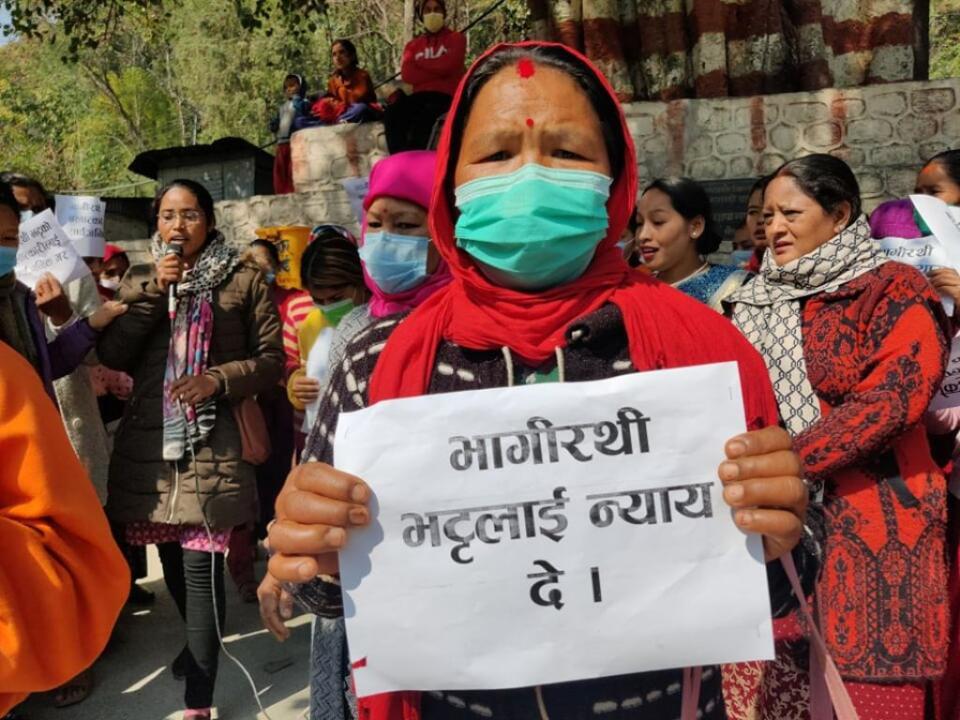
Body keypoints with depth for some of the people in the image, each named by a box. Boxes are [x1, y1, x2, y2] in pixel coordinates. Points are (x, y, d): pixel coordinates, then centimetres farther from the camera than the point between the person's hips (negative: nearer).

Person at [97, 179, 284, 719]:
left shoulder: (244, 281, 1)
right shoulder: (139, 281, 12)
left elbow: (272, 359, 0)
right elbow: (112, 356, 1)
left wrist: (219, 380, -16)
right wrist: (154, 291, -8)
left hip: (212, 445, -4)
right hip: (148, 441, 5)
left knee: (200, 565, -5)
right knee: (172, 557, 17)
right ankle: (199, 639, 43)